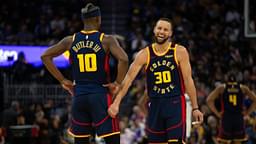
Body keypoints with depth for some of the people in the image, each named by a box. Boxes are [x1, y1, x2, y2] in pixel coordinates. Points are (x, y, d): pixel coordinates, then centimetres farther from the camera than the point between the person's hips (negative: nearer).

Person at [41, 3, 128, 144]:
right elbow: (123, 59, -21)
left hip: (79, 96, 4)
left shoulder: (70, 41, 6)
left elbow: (45, 56, 10)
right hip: (100, 95, -4)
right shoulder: (106, 40, -6)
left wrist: (63, 80, 10)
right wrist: (116, 83, -8)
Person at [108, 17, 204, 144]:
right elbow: (129, 78, -7)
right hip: (155, 104, 3)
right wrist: (116, 102, -17)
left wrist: (195, 108, -4)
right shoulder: (144, 54, -1)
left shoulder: (180, 52, -4)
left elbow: (188, 80, -2)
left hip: (175, 103, -3)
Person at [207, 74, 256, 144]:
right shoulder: (243, 88, 9)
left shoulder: (221, 87, 7)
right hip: (239, 118, 1)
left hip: (226, 118, -1)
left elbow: (209, 100, -2)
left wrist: (217, 113, 2)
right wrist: (247, 112, 7)